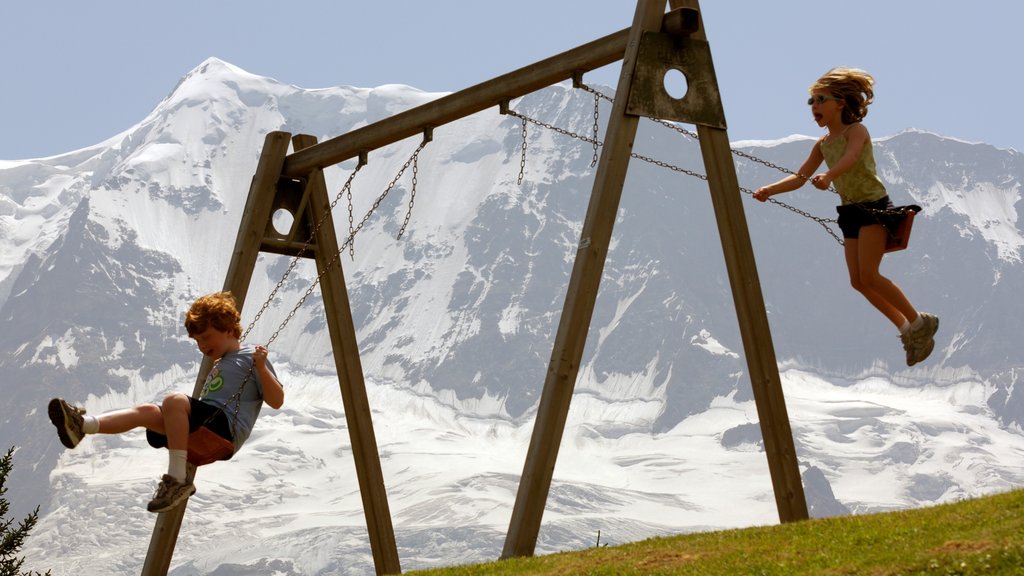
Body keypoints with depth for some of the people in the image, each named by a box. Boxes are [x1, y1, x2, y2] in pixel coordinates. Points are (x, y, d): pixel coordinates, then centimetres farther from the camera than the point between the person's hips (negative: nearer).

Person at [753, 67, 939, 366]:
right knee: (858, 281, 3)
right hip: (850, 211, 8)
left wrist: (827, 177, -52)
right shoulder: (822, 144, 11)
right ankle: (906, 328, 14)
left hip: (873, 206, -8)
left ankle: (920, 321, -1)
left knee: (869, 276, -15)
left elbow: (850, 157, -32)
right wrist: (769, 190, -8)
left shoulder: (856, 130, -10)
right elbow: (800, 178, 9)